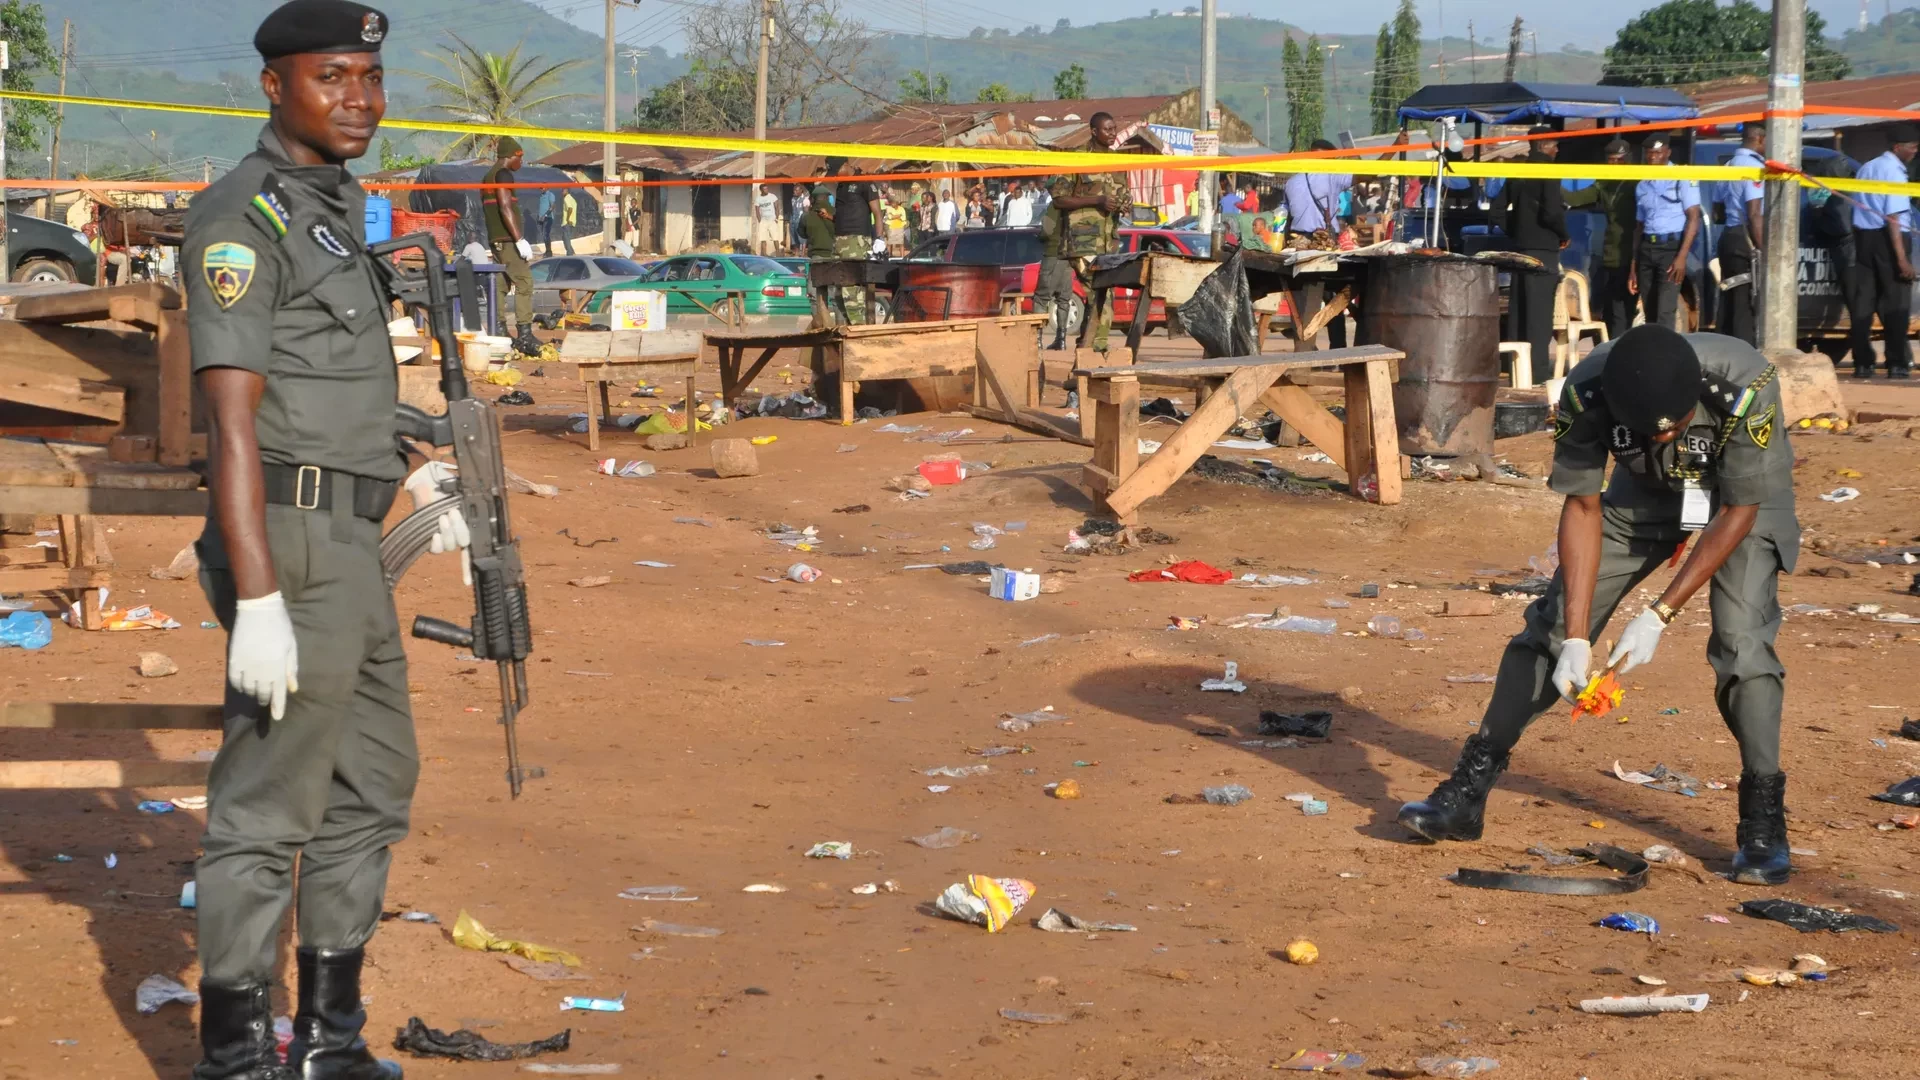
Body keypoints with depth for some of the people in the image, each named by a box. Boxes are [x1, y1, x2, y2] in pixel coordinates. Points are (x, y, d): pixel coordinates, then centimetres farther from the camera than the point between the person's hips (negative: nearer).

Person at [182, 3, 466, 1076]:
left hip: (352, 545, 10)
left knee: (372, 790, 17)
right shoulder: (243, 218, -14)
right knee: (267, 809, -4)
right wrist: (257, 602, -26)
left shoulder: (339, 203, 17)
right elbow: (231, 418, -21)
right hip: (291, 542, -10)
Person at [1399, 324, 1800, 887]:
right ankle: (1467, 793, 4)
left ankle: (1763, 822, -10)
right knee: (1554, 621, -3)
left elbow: (1739, 511, -26)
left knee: (1741, 639, -22)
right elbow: (1582, 508, -21)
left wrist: (1659, 615, -28)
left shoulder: (1746, 385, -39)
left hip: (1742, 497, -3)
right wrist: (1576, 638, -26)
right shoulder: (1586, 392, -33)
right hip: (1646, 493, 3)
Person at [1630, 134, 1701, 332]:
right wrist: (1634, 267, 14)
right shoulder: (1642, 186, 16)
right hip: (1646, 249, 6)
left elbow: (1693, 218, -8)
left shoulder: (1682, 178, -2)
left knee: (1665, 312, -15)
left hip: (1671, 246, -6)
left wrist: (1682, 256, -17)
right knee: (1649, 313, 6)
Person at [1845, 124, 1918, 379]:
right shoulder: (1894, 172, -11)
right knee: (1895, 303, -2)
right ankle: (1897, 364, -4)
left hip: (1862, 236, 7)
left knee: (1862, 301, 6)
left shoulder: (1867, 168, 14)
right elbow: (1893, 218, -18)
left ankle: (1862, 363, 4)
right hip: (1887, 238, -7)